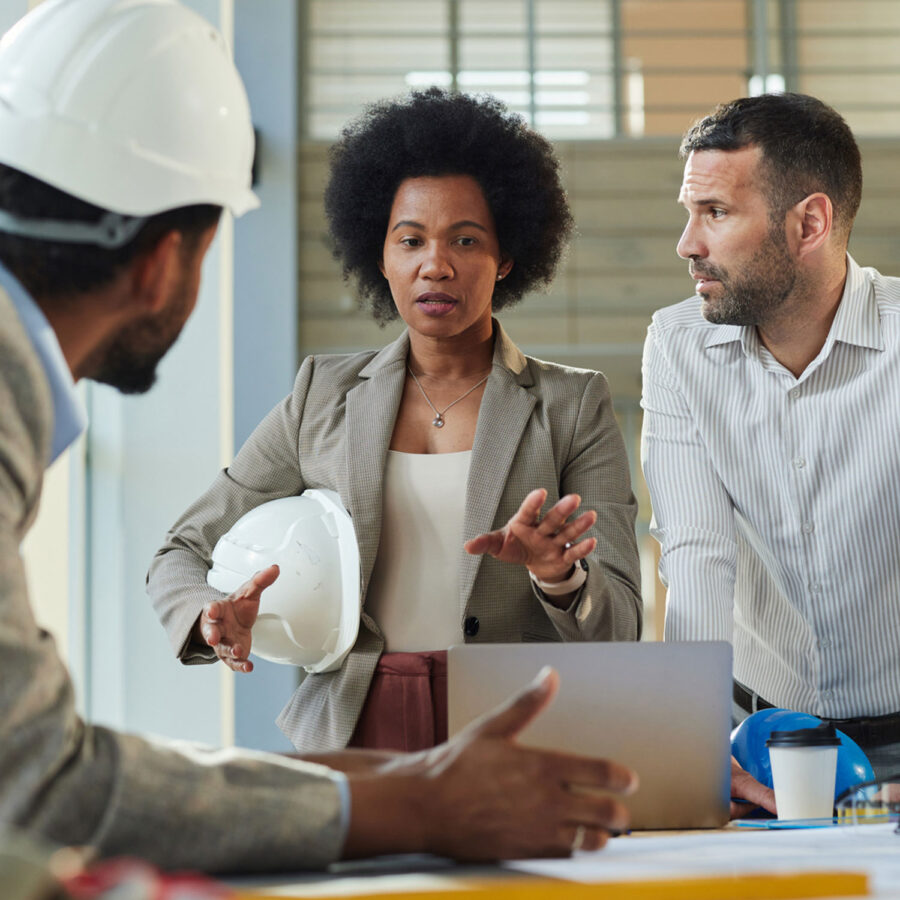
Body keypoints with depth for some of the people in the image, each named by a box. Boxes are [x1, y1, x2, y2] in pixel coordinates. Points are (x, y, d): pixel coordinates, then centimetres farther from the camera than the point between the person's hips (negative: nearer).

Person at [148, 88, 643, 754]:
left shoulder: (573, 406, 12)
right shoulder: (325, 397, 16)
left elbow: (618, 630, 6)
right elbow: (183, 554, 19)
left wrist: (558, 575, -17)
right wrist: (216, 617, -5)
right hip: (347, 739, 1)